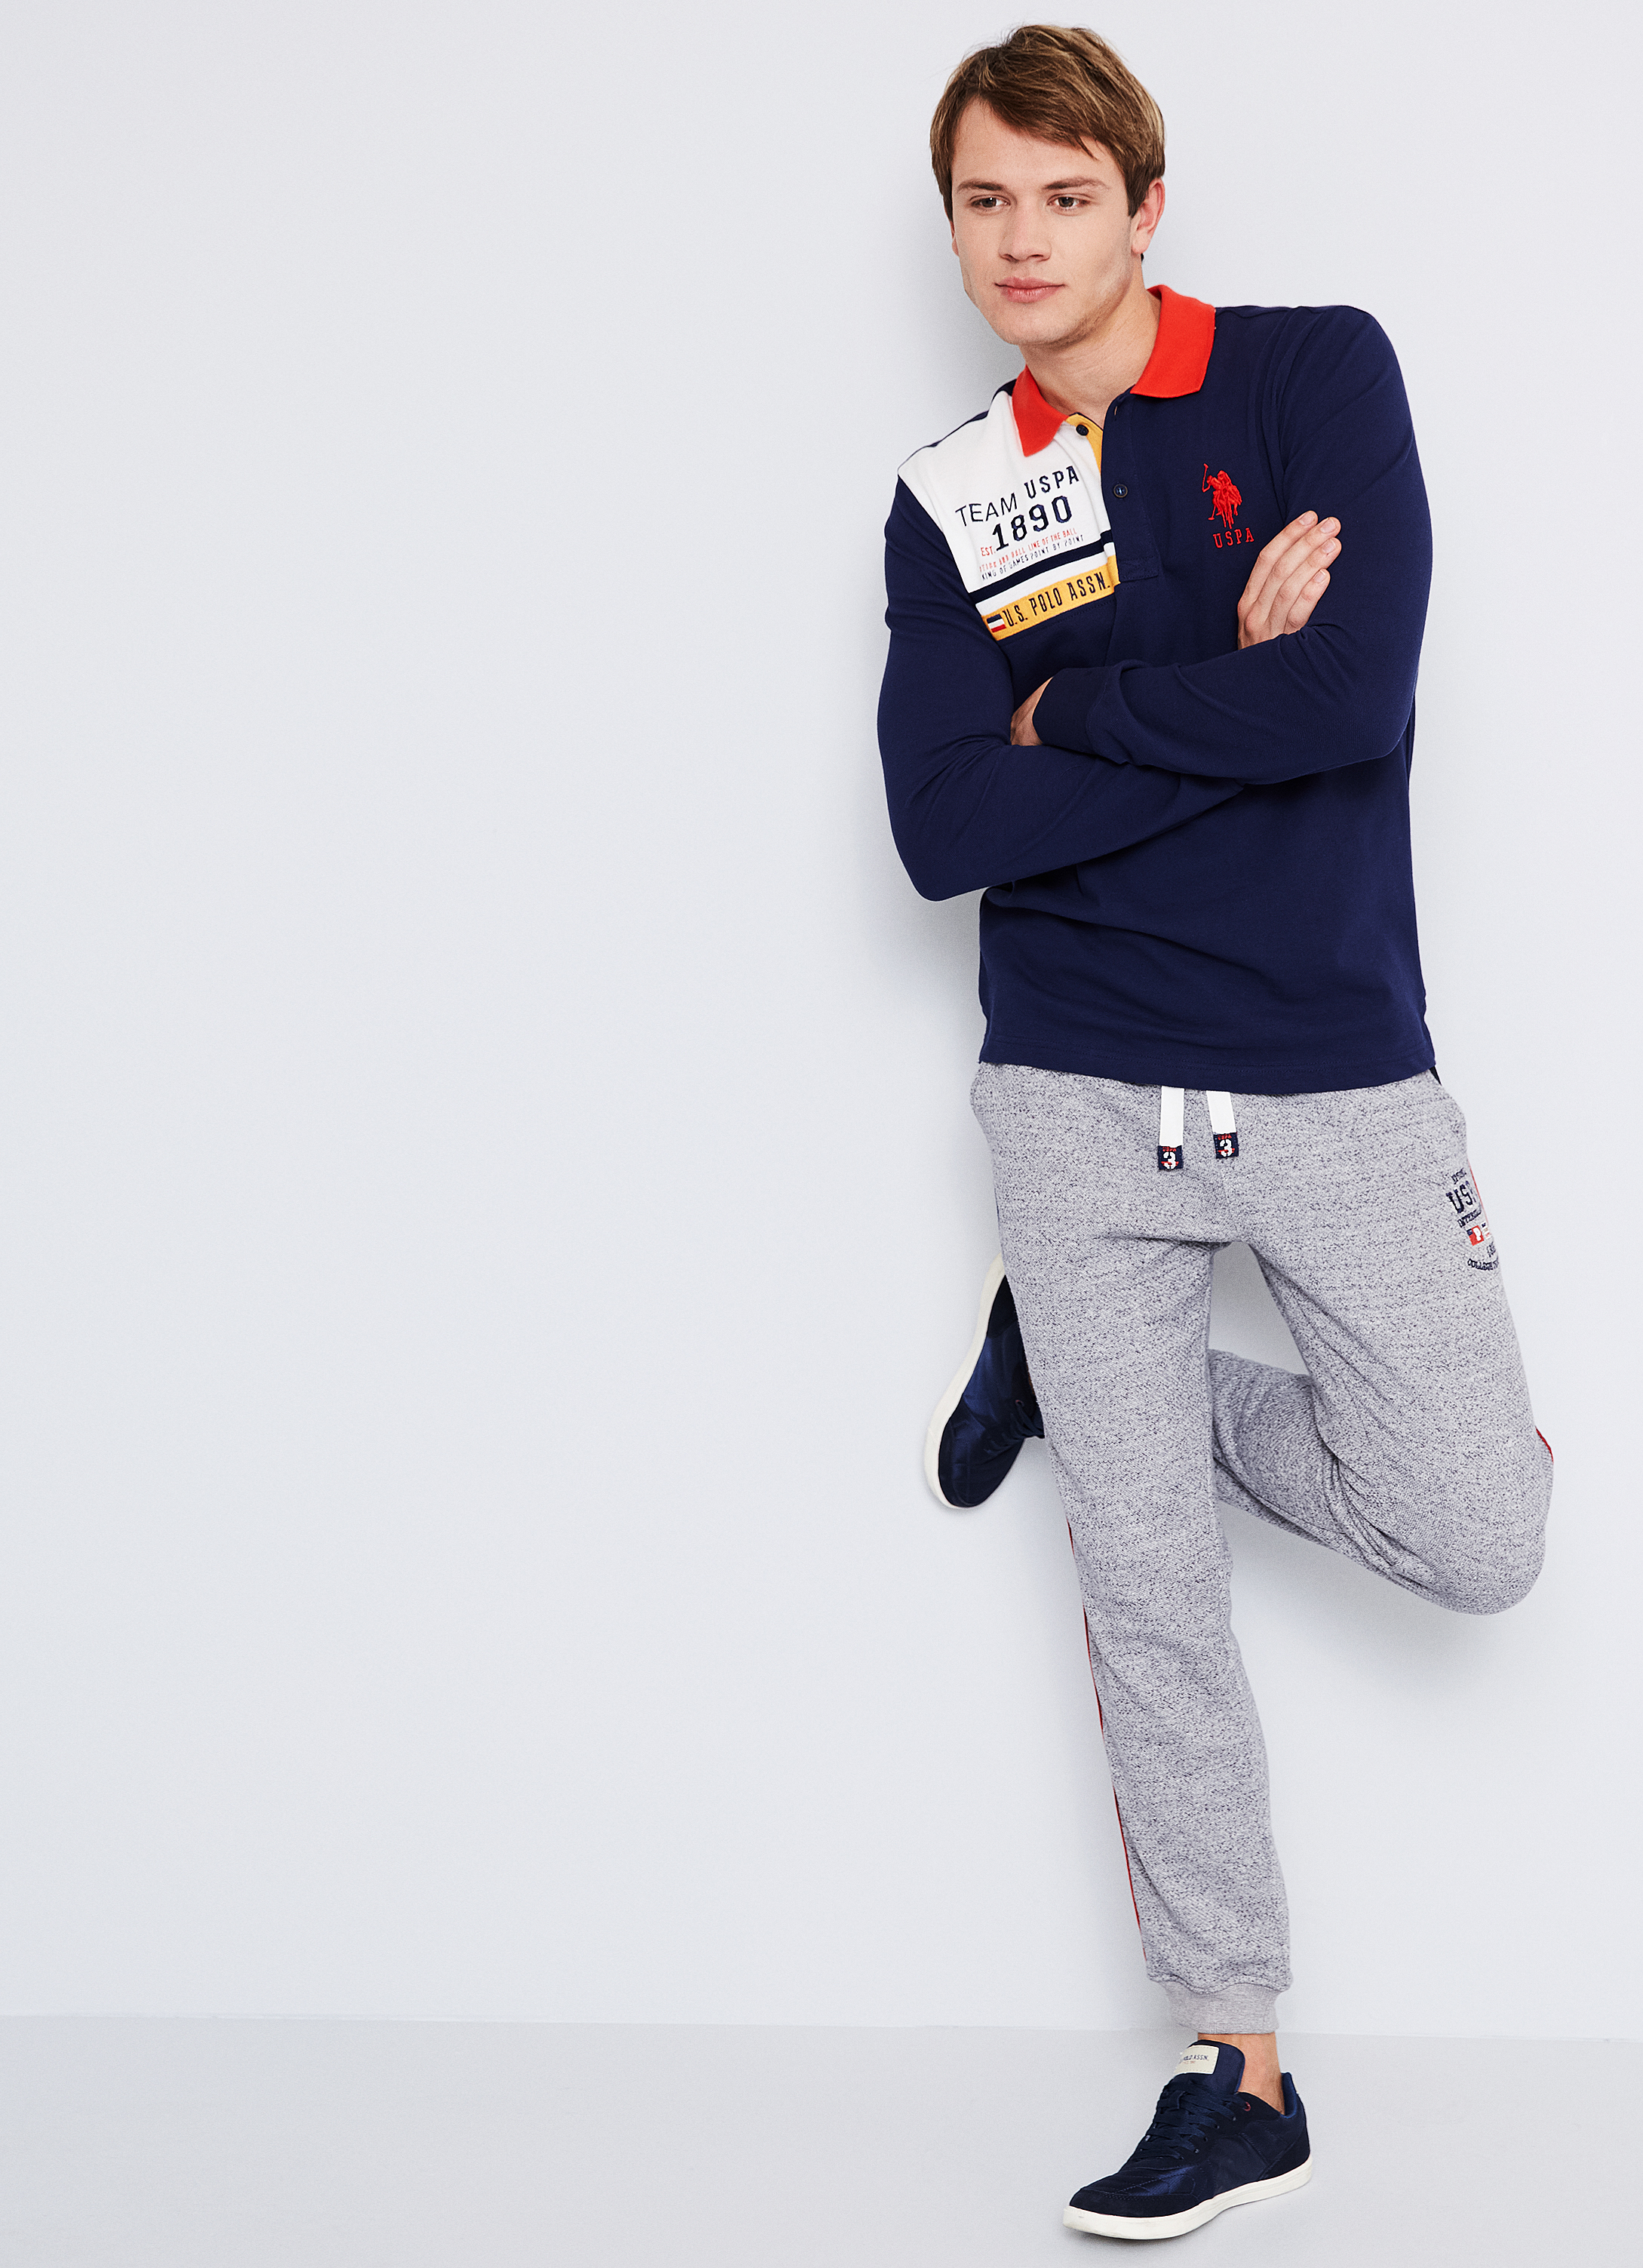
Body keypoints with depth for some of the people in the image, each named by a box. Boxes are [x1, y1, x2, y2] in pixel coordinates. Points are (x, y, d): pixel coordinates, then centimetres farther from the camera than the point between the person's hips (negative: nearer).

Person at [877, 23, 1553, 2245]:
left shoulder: (1317, 373, -2)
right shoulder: (949, 503, 6)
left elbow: (1359, 696, -17)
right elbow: (943, 829, -7)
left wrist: (1079, 710, -8)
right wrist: (1225, 690, -13)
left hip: (1343, 1083, -1)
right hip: (1082, 1098, 1)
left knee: (1479, 1542, -3)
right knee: (1148, 1593, 2)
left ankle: (1073, 1364, 21)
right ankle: (1242, 2073, 18)